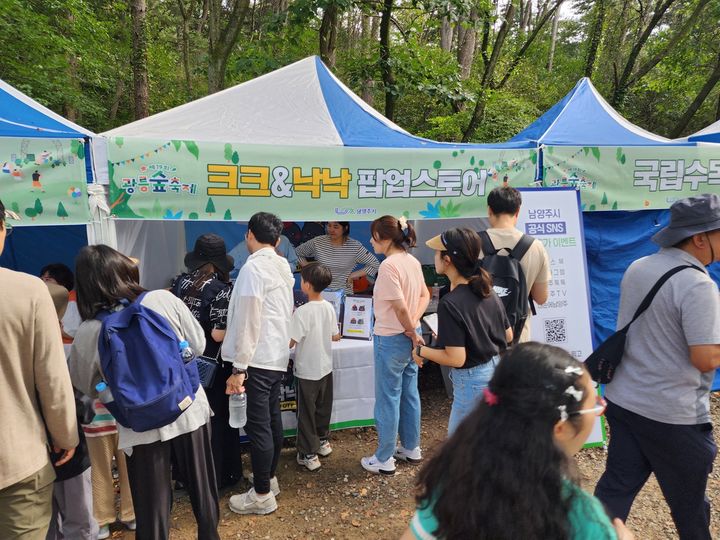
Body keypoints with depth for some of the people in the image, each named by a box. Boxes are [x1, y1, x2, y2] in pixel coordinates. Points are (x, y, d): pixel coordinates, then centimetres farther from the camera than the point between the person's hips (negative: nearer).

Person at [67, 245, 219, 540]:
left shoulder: (88, 332, -11)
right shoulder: (164, 299, -12)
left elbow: (86, 387, 5)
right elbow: (198, 344, -1)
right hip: (189, 411, 2)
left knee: (152, 506, 16)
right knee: (203, 489, 21)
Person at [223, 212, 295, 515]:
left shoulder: (253, 268, -16)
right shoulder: (283, 266, 9)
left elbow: (248, 323, -19)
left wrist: (238, 368, -16)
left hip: (258, 359, -9)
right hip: (278, 356, 9)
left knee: (258, 425, 0)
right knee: (272, 420, 18)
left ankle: (262, 495, 11)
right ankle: (269, 478, 32)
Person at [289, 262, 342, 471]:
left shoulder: (302, 312, -23)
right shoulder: (329, 307, -4)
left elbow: (290, 343, -23)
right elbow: (336, 337, 6)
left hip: (307, 371, -6)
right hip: (325, 367, 6)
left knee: (307, 412, 6)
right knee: (323, 407, 21)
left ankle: (309, 455, 14)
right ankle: (323, 441, 38)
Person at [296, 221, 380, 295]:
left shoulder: (355, 246, -3)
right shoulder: (317, 242, 1)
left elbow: (375, 264, 4)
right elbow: (297, 253, 17)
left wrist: (354, 275, -1)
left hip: (344, 294, 0)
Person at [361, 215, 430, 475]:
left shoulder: (389, 265, -22)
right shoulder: (412, 261, 5)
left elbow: (400, 307, -22)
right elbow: (425, 295, 10)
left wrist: (412, 333, -9)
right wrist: (412, 326, -1)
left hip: (391, 339, -8)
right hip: (409, 337, 9)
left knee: (388, 400, 5)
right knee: (409, 394, 19)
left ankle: (384, 459, 18)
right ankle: (411, 448, 34)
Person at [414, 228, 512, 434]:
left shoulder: (450, 303, -24)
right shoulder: (488, 291, 0)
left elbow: (456, 359, -24)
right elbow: (508, 336, 9)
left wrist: (421, 351, -10)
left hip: (473, 380, -8)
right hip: (497, 371, 8)